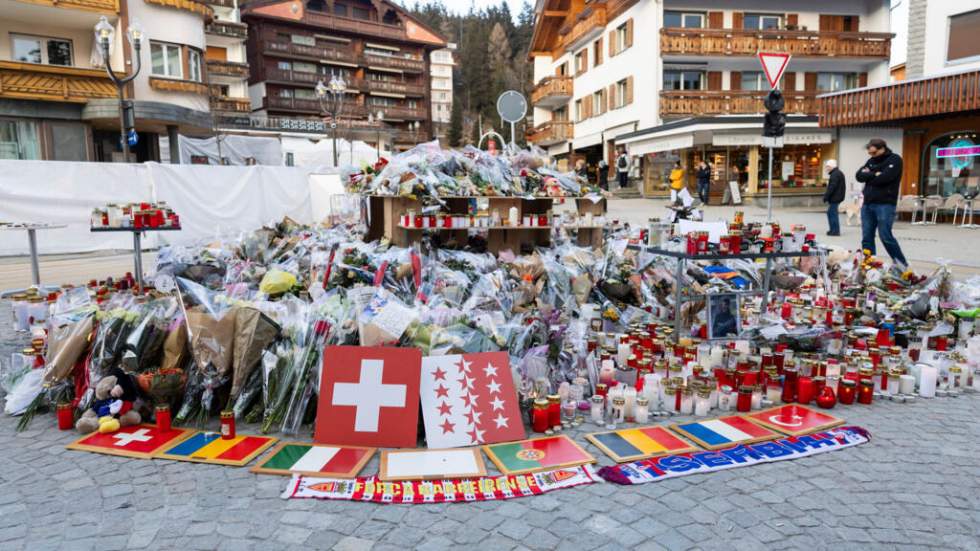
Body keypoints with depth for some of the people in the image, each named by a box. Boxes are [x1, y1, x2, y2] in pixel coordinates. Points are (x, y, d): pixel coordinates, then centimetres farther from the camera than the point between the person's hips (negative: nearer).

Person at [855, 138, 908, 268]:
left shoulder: (894, 159, -3)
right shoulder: (871, 161, 17)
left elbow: (884, 178, -17)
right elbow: (859, 176, 4)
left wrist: (869, 176, -1)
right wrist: (874, 175, -10)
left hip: (885, 204, -7)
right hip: (867, 204, 7)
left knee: (885, 236, -9)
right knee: (867, 237, 4)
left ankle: (902, 264, 6)